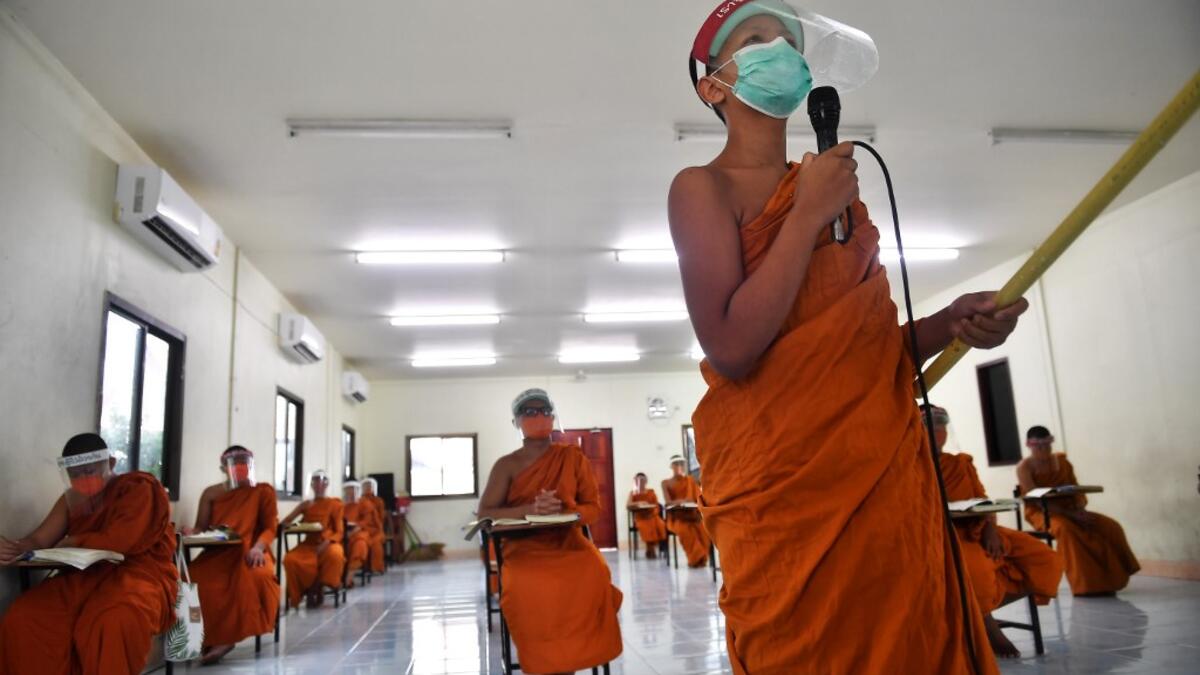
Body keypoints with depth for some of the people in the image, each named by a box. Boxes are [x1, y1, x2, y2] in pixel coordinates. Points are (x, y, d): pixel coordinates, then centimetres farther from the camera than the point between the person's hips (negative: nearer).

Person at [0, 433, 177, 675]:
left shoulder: (140, 488, -6)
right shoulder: (71, 499, 16)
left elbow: (121, 541, -17)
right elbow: (39, 540, 6)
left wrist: (71, 542, -3)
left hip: (138, 574, -6)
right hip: (85, 576, 7)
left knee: (113, 621, -37)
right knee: (21, 618, -16)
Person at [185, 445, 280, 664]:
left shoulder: (264, 491, 7)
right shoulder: (211, 493, 13)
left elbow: (270, 528, 0)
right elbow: (201, 527, 12)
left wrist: (258, 547, -20)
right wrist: (192, 532, -13)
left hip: (249, 552, -2)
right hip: (218, 552, 2)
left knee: (257, 575, -37)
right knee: (195, 577, -30)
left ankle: (226, 636, -21)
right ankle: (217, 638, -18)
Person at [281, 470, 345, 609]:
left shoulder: (335, 504, 5)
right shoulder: (305, 504, 14)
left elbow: (339, 532, -1)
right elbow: (284, 522, 6)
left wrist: (327, 541, -19)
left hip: (328, 543, -2)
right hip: (309, 544, 2)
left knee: (335, 555, -38)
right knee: (290, 559, -30)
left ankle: (319, 587, -12)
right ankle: (309, 589, -7)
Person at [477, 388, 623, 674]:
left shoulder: (573, 457, 9)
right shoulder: (507, 465, 6)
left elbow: (593, 507, 9)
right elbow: (485, 513, -2)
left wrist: (563, 512, -13)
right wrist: (530, 509, -17)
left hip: (568, 541, 1)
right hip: (524, 547, -1)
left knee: (594, 575, -32)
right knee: (526, 586, -34)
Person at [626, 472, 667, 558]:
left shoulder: (651, 492, 13)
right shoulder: (633, 493, 8)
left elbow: (657, 505, 7)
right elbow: (627, 506, -7)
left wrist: (654, 513, -14)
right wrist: (638, 503, -22)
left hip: (652, 516, 2)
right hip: (640, 517, -2)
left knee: (660, 525, -31)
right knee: (646, 527, -36)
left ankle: (652, 548, -14)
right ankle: (650, 548, -13)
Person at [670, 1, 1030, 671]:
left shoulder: (835, 186, 15)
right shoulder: (703, 187, -4)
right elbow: (732, 349, -18)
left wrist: (949, 323, 1)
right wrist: (808, 215, -12)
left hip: (892, 471, 7)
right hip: (787, 486, -6)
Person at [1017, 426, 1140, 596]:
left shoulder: (1062, 462, 9)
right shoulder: (1024, 468, -9)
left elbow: (1076, 490, 6)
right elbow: (1037, 500, -17)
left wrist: (1080, 510, -16)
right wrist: (1070, 514, -24)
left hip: (1069, 510, 6)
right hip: (1040, 513, -6)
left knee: (1110, 526, -11)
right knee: (1065, 529, -37)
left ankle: (1108, 580, -1)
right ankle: (1086, 585, -26)